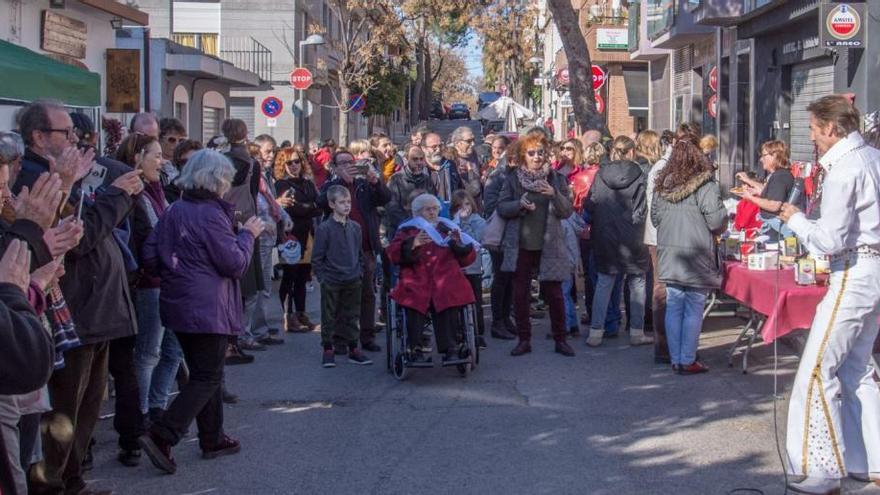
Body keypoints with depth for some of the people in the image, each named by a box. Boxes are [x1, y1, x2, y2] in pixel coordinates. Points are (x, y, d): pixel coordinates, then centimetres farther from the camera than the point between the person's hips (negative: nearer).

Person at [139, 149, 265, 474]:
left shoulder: (173, 212, 7)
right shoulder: (211, 215, -16)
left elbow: (150, 257, 8)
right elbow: (235, 264, -15)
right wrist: (247, 234, -2)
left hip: (179, 304, 9)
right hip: (207, 309, -8)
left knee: (203, 372, 19)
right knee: (207, 378, -1)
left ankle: (213, 439, 26)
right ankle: (161, 437, -11)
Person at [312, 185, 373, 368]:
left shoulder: (355, 227, 6)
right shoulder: (324, 228, -9)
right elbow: (317, 257, -5)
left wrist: (360, 274, 9)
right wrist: (322, 277, -7)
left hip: (353, 282, 4)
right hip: (331, 282, -4)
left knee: (352, 316, 10)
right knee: (329, 317, 3)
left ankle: (353, 350, 18)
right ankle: (328, 351, 12)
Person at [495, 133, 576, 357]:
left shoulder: (556, 179, 5)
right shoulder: (512, 178, 5)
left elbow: (567, 211, -1)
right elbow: (501, 207, 0)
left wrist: (554, 194, -18)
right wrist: (520, 204, -18)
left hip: (548, 245, -1)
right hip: (520, 245, 1)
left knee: (554, 294, 0)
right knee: (520, 294, 5)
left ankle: (560, 339, 12)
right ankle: (524, 340, 15)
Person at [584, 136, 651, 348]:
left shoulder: (600, 175, -2)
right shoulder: (639, 177, -9)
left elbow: (589, 205, -1)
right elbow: (641, 211, -10)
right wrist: (637, 231, 4)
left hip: (605, 239, 2)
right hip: (631, 240, -2)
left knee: (603, 284, 8)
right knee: (637, 284, 11)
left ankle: (595, 332, 6)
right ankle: (637, 332, 15)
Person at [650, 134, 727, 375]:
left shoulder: (661, 184, 4)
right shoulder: (705, 185, -14)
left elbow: (655, 217, 13)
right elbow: (717, 221, -15)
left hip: (669, 256, 6)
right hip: (696, 257, -5)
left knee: (673, 307, 11)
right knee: (693, 310, 3)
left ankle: (675, 359, 17)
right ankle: (687, 361, 7)